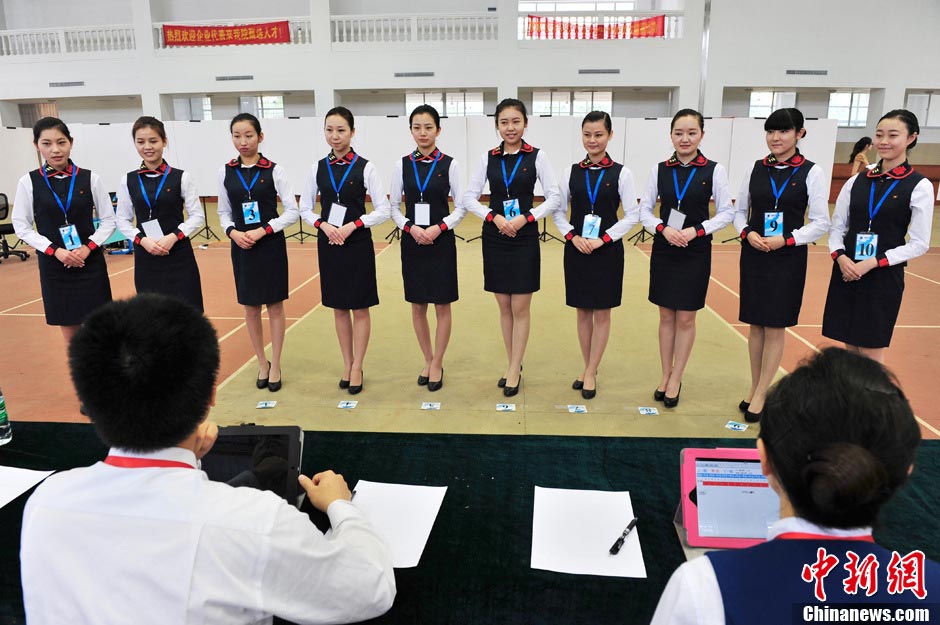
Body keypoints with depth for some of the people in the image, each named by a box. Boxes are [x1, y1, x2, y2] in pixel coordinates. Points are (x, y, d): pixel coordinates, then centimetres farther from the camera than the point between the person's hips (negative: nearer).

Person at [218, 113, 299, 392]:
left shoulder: (274, 170, -6)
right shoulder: (225, 171, 3)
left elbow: (292, 211, -6)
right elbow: (223, 212, 10)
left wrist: (263, 230, -15)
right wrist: (233, 232, -9)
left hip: (271, 245, -3)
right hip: (241, 247, 3)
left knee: (275, 306, 6)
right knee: (251, 308, 10)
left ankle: (275, 365, 20)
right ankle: (262, 363, 27)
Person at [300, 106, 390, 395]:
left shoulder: (365, 168, -6)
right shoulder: (317, 168, 3)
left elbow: (383, 210, -8)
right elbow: (305, 208, 8)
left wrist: (352, 225, -17)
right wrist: (324, 225, -11)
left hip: (358, 244, -3)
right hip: (328, 243, 3)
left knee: (359, 307, 4)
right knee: (339, 307, 12)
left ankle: (357, 367, 17)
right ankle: (347, 364, 26)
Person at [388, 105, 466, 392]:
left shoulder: (449, 164, -3)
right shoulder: (403, 164, 3)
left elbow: (461, 207, -2)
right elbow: (394, 207, 4)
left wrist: (438, 228, -16)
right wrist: (411, 228, -13)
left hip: (441, 241, -2)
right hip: (411, 241, 3)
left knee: (442, 305, 5)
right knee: (417, 306, 10)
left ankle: (437, 364, 20)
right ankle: (427, 360, 28)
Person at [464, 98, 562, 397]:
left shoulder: (536, 156, -3)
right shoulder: (489, 158, 3)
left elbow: (554, 198, -4)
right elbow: (469, 197, 3)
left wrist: (525, 218, -15)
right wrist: (494, 217, -12)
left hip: (525, 238, -3)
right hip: (494, 237, 3)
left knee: (520, 308, 2)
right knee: (504, 307, 10)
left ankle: (514, 370, 13)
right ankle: (512, 364, 25)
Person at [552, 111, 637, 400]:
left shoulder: (621, 173, -4)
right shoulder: (573, 171, 3)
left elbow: (632, 215, -5)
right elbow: (557, 210, 5)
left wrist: (603, 239, -14)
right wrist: (572, 236, -10)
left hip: (607, 250, -2)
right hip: (576, 249, 3)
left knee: (602, 313, 5)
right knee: (583, 311, 11)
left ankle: (591, 373, 17)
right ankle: (588, 367, 26)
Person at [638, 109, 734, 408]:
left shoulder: (714, 170, -5)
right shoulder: (659, 169, 1)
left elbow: (726, 213, -3)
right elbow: (645, 209, 3)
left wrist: (696, 230, -16)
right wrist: (663, 228, -14)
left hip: (696, 252, -2)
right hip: (663, 250, 2)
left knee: (686, 318, 6)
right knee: (666, 316, 11)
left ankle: (676, 379, 20)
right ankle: (665, 375, 25)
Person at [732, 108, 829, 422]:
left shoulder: (811, 172, -5)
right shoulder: (756, 168, 3)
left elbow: (820, 222, -6)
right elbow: (740, 211, 9)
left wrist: (785, 240, -17)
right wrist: (747, 233, -10)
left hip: (788, 258, -3)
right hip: (754, 255, 3)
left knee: (776, 327, 3)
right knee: (755, 324, 10)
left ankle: (760, 396, 13)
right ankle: (754, 388, 24)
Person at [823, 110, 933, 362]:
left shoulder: (919, 186, -6)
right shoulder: (856, 182, 5)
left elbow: (919, 243, -7)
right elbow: (837, 227, 7)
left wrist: (873, 262, -16)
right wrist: (840, 257, -11)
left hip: (884, 277, -3)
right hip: (846, 273, 4)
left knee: (871, 353, 3)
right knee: (850, 348, 11)